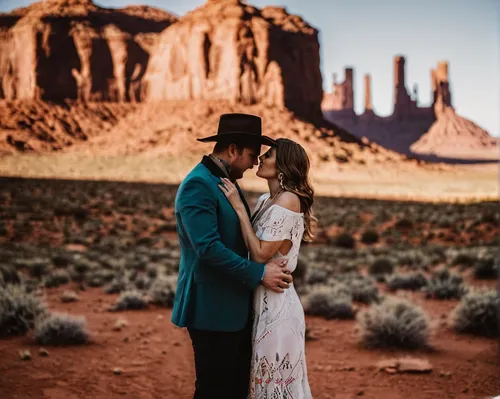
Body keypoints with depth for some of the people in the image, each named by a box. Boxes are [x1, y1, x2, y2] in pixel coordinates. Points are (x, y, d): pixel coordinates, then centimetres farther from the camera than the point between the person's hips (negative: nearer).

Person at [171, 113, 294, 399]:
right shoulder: (198, 185, -17)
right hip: (213, 308, -9)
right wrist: (259, 274, -20)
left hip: (237, 305, 10)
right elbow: (208, 247, -25)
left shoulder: (227, 181, 13)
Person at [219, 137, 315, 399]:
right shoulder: (266, 200, 9)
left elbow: (261, 254, -20)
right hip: (262, 299, 9)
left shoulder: (288, 201, -17)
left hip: (276, 302, -9)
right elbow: (252, 246, 9)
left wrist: (238, 207, -18)